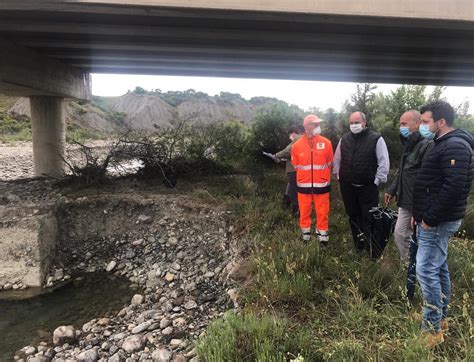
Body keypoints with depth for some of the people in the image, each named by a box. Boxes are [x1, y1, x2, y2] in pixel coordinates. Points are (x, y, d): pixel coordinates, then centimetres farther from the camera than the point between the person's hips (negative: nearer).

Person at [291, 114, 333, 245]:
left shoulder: (326, 143, -5)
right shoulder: (296, 145, -5)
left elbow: (329, 164, 8)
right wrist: (307, 175, 10)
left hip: (321, 184, 0)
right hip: (304, 185, 0)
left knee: (322, 212, 7)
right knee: (304, 211, 12)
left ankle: (323, 236, 25)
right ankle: (305, 234, 29)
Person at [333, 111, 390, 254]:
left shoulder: (376, 139, -6)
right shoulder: (344, 139, 7)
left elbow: (384, 163, -6)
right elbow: (337, 160, 16)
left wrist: (376, 181, -7)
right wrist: (339, 177, 11)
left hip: (368, 187, -4)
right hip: (347, 187, 5)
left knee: (368, 219, -2)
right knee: (353, 216, 14)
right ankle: (358, 245, 29)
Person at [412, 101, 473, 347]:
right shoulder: (444, 144, 16)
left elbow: (453, 187, -26)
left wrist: (429, 218, -21)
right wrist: (421, 214, 15)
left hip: (438, 222, -10)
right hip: (436, 220, 10)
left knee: (426, 271, -6)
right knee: (439, 268, 17)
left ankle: (432, 330, 5)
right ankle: (440, 318, 31)